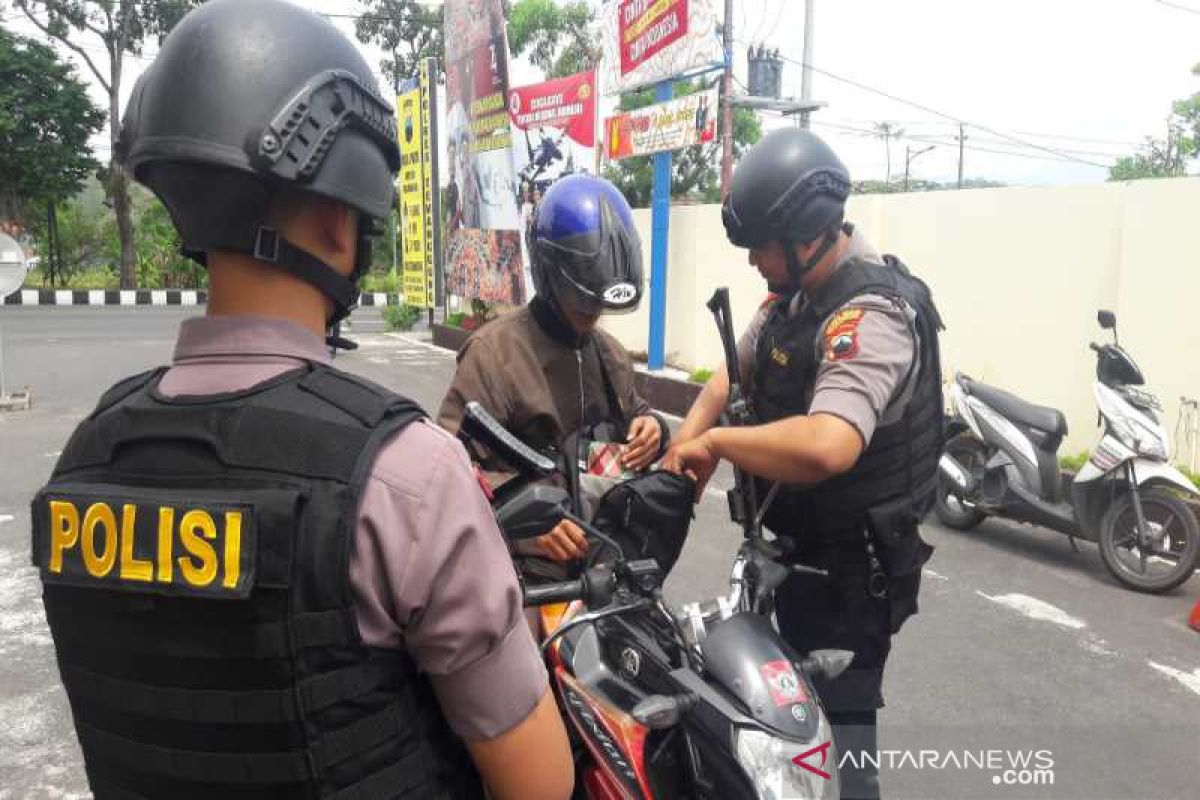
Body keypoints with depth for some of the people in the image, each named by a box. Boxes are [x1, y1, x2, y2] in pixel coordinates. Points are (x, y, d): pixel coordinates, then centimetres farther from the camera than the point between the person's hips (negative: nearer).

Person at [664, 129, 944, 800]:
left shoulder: (871, 317, -29)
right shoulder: (799, 291, 4)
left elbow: (825, 447, -46)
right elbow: (736, 370, 11)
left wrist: (716, 440, -30)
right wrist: (686, 445, -8)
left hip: (846, 572, -9)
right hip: (790, 546, 10)